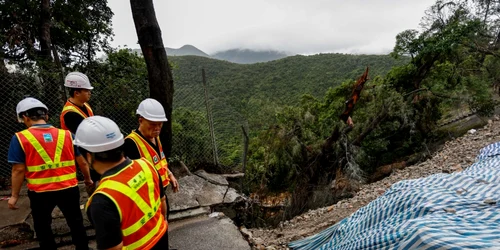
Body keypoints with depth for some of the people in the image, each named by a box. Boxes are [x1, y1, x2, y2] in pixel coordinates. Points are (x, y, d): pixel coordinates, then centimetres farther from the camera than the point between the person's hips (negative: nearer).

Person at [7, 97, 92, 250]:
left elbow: (19, 170, -8)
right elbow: (82, 162, 4)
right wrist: (88, 179, 20)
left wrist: (14, 195, 4)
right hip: (69, 189, 2)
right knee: (76, 223, 20)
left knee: (43, 227, 23)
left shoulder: (20, 138, -8)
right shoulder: (66, 134, -1)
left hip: (40, 193, -1)